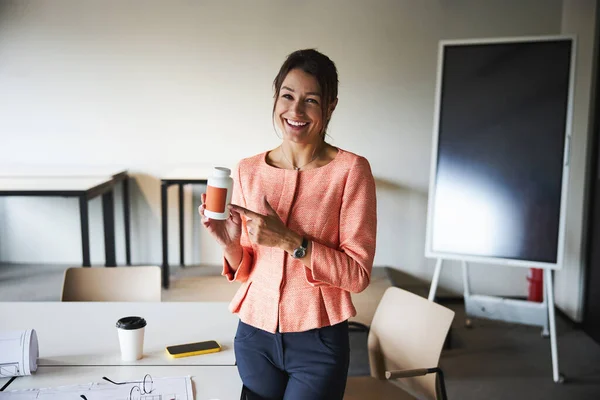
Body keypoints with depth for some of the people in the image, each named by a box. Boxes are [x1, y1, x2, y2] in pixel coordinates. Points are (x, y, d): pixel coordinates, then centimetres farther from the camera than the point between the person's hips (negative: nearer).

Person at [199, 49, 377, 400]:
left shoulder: (350, 170, -11)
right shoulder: (248, 171, -1)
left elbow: (358, 274, -13)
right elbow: (244, 271, 5)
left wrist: (288, 241, -24)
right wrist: (229, 242, -15)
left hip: (318, 342, -3)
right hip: (254, 335, 4)